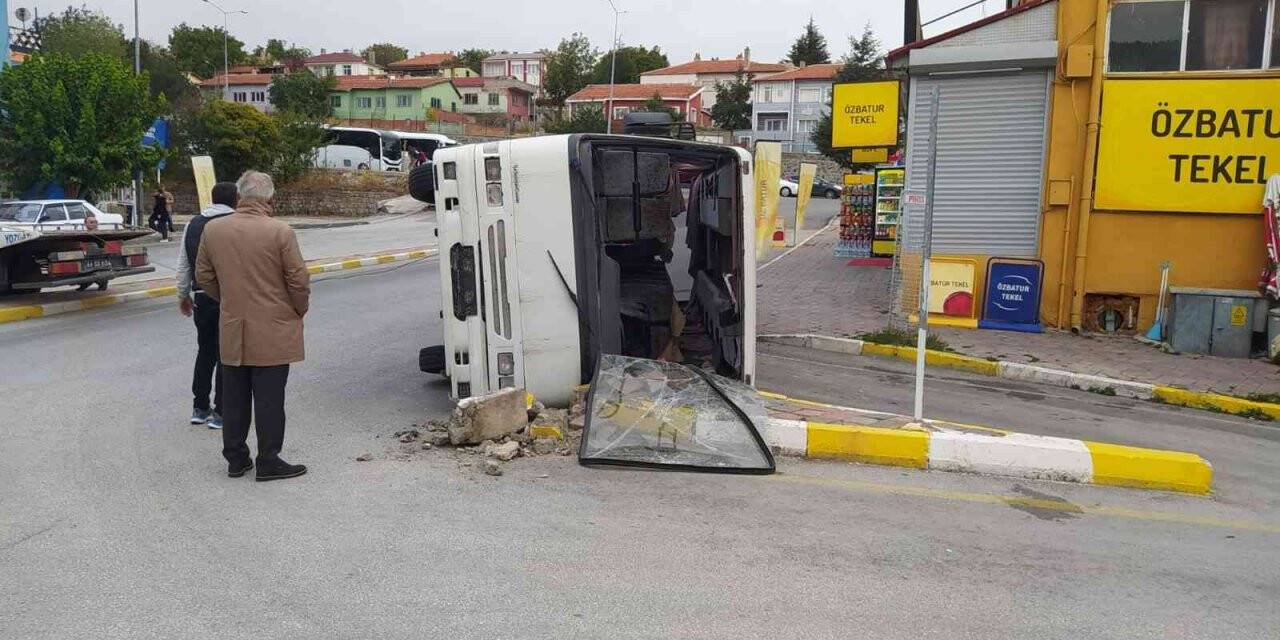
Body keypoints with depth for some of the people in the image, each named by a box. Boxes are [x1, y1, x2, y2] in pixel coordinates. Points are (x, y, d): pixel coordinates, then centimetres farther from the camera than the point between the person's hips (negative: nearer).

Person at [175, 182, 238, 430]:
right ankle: (220, 413, 6)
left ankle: (199, 408, 24)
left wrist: (183, 295, 25)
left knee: (205, 351, 18)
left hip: (202, 297, 6)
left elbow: (183, 265, 14)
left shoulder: (193, 224, 9)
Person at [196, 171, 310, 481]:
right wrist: (299, 310, 6)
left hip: (231, 331, 5)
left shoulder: (213, 230, 0)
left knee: (234, 397, 14)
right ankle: (269, 462, 10)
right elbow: (298, 280, -12)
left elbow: (203, 276, 9)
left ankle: (236, 458, 23)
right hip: (272, 331, -4)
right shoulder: (280, 232, -15)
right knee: (269, 398, 3)